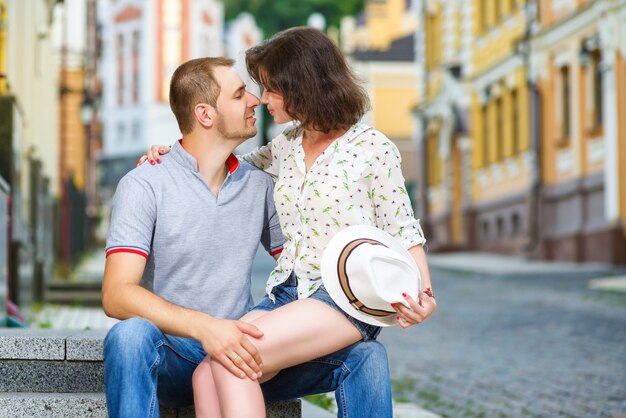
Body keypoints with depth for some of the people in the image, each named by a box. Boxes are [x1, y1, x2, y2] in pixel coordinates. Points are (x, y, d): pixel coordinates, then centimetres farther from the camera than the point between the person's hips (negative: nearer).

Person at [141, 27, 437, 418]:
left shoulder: (373, 149, -2)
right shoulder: (285, 147, 16)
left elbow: (402, 232, -1)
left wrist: (423, 296, -18)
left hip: (346, 298, -5)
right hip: (285, 294, 6)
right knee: (207, 375, -23)